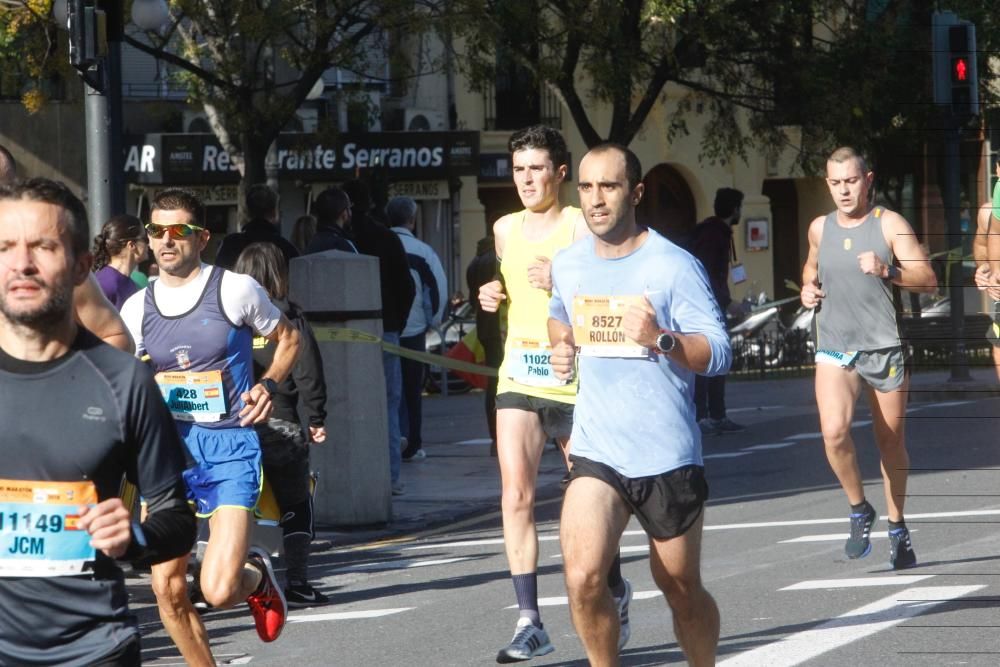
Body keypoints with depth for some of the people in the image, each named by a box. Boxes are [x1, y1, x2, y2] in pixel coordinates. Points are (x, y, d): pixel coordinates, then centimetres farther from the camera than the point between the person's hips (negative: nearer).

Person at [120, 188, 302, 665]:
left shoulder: (235, 290, -4)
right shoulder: (137, 308, 6)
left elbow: (287, 338, 13)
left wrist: (269, 384, -4)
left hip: (229, 446, -4)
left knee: (218, 590, -16)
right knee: (168, 591, -1)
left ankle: (257, 576, 21)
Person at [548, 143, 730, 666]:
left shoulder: (674, 266, -9)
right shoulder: (567, 265, 6)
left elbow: (719, 353, -14)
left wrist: (661, 340, -31)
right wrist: (561, 347, 9)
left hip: (668, 456, -3)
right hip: (596, 452, 3)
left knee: (682, 591, 11)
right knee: (582, 576, -19)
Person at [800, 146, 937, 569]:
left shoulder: (889, 224, -2)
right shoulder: (819, 228, 10)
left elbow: (928, 280, -7)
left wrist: (887, 270, -23)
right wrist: (808, 288, 10)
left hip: (884, 347, -2)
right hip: (834, 349, 2)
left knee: (891, 443, 8)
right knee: (834, 431, -21)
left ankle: (897, 526, 27)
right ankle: (859, 510, 0)